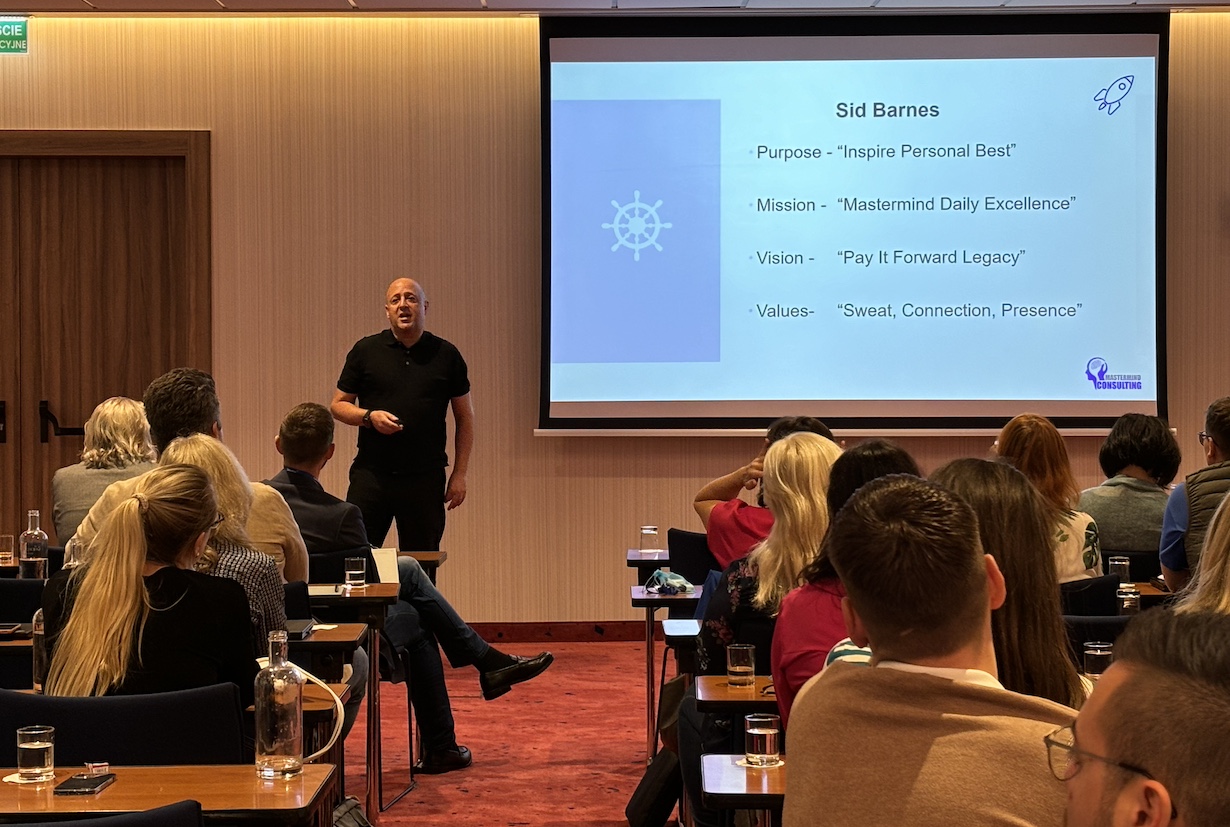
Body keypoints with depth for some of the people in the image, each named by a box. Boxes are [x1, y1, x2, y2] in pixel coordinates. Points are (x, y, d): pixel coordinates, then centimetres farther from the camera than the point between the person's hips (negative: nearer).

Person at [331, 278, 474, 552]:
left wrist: (460, 474, 3)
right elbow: (338, 405, 9)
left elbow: (465, 418, 9)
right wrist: (370, 416, -11)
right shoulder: (365, 351, 6)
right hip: (371, 474, 0)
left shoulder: (446, 355, 6)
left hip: (426, 478, 0)